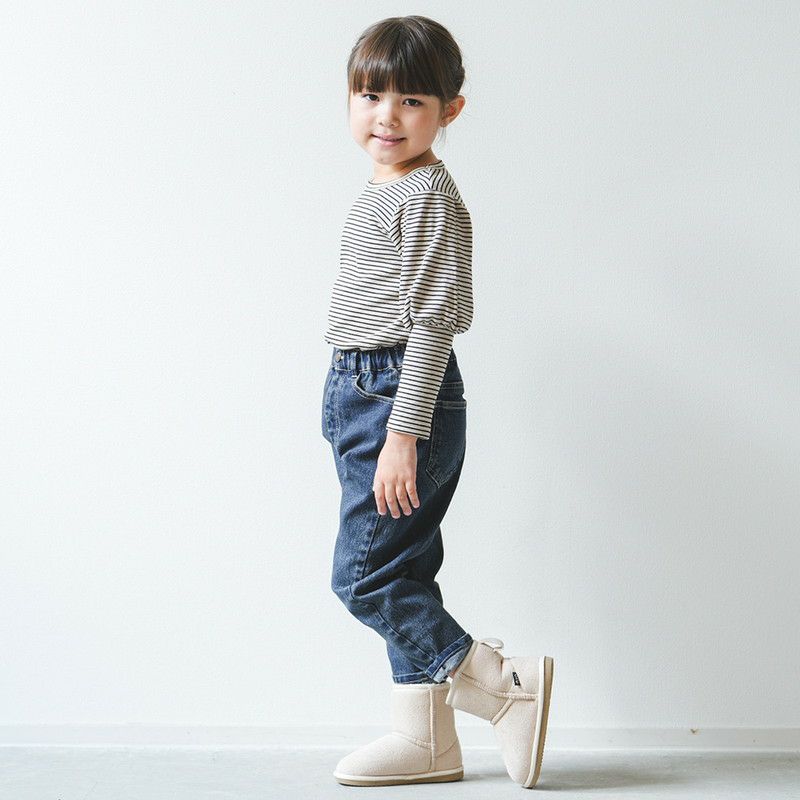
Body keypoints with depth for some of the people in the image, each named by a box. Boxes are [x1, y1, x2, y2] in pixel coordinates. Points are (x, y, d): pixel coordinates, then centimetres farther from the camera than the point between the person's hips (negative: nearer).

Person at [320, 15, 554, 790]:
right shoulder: (383, 192, 16)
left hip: (403, 398, -10)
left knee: (364, 573, -8)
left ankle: (506, 683, 1)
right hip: (364, 396, 10)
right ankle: (425, 739, 20)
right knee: (403, 574, 12)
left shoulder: (428, 196, -13)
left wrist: (402, 435, -22)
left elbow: (433, 321, -19)